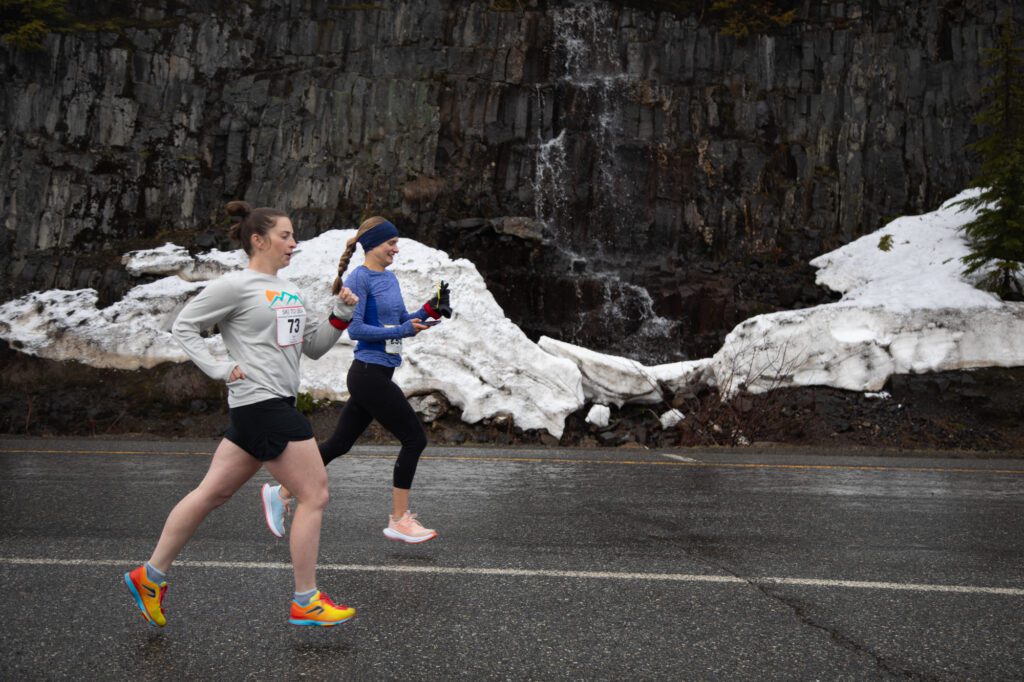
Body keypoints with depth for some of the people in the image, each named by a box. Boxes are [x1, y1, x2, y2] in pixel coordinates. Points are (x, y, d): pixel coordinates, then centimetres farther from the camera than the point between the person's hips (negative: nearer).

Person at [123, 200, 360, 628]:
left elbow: (315, 346, 18)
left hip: (275, 405, 9)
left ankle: (151, 576, 27)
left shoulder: (288, 290, 16)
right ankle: (305, 602, 7)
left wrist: (341, 315, 4)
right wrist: (219, 368, -12)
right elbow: (183, 327, -3)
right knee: (315, 495, -5)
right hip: (260, 404, -9)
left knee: (212, 493, 15)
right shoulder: (235, 286, -8)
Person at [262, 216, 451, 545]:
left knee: (340, 443, 15)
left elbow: (402, 321, 17)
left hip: (378, 375, 9)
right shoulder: (359, 278, -12)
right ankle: (398, 521, 6)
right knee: (414, 438, -5)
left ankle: (282, 493, 28)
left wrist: (431, 310, 1)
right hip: (369, 374, -9)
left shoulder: (390, 278, 14)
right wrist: (401, 330, -22)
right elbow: (355, 328, -18)